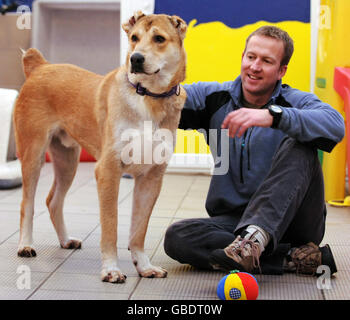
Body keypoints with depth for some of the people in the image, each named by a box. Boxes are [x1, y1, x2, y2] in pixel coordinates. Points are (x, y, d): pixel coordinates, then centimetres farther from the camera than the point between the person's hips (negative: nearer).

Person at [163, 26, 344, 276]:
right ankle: (293, 258, -26)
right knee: (177, 237, -24)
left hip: (292, 219, -3)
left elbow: (335, 125, -26)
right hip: (234, 220, 3)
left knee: (299, 146, -25)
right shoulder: (215, 97, 8)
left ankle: (255, 236, -42)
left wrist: (272, 115, -39)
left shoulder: (297, 101, -3)